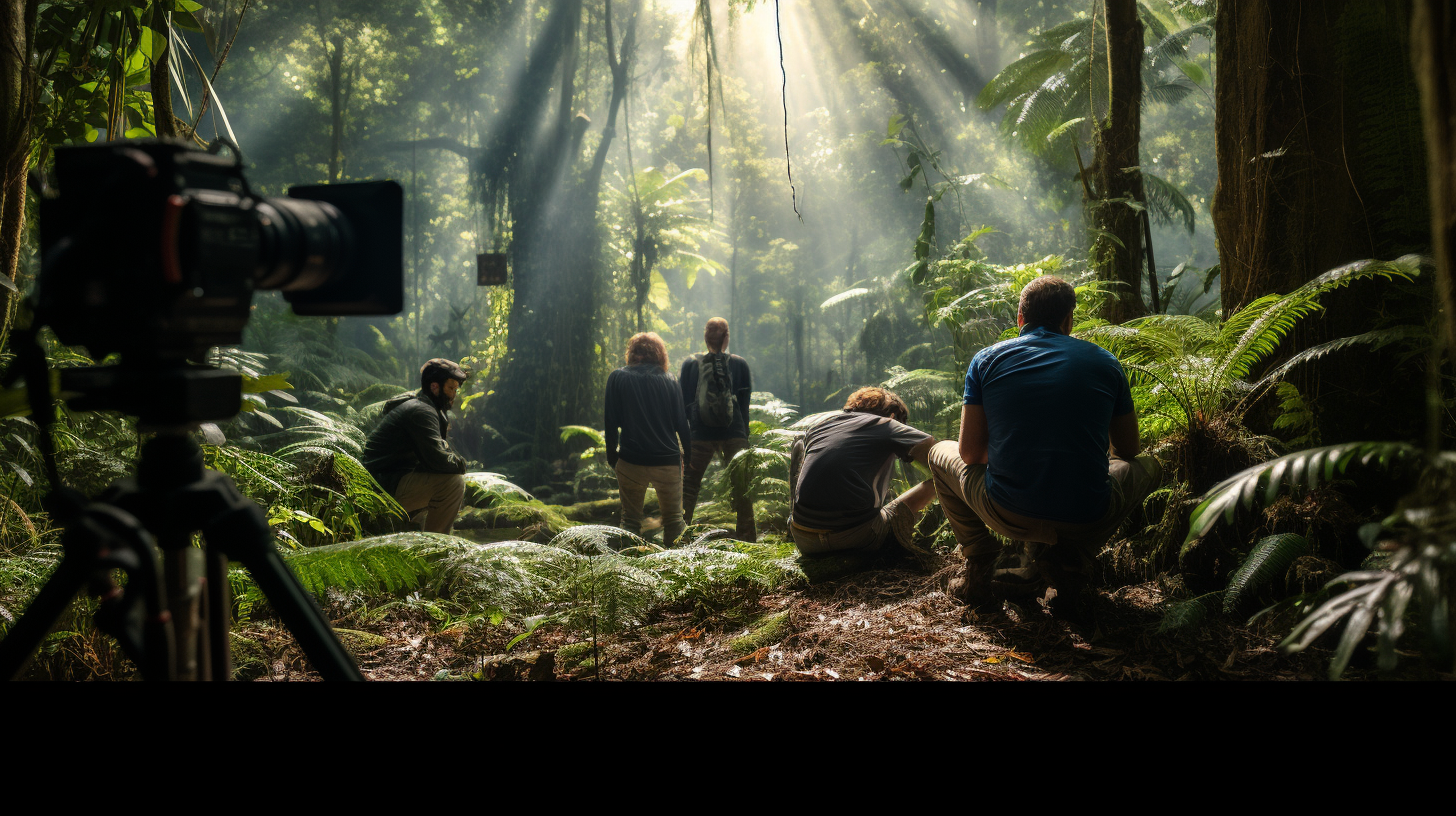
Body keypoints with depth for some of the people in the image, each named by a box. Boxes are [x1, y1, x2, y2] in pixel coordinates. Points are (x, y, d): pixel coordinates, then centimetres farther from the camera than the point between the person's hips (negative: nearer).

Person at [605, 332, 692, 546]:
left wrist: (612, 455, 9)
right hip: (668, 461, 1)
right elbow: (681, 422, 5)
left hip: (631, 462, -1)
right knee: (674, 519, 11)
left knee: (630, 520, 11)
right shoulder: (668, 380, 3)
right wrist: (689, 452, 15)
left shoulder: (617, 378, 0)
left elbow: (611, 422, 0)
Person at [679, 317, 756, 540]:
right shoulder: (740, 364, 1)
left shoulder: (690, 364, 1)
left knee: (689, 486, 7)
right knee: (741, 486, 9)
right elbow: (745, 404, 4)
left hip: (700, 436, 0)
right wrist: (744, 436, 11)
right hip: (734, 435, 0)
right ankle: (748, 537, 12)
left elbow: (683, 405, 3)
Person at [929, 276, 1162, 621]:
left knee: (940, 453, 29)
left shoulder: (986, 359, 5)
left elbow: (970, 453, 5)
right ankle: (1069, 557, 10)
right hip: (1086, 520, 0)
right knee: (1147, 466, 31)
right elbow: (1128, 450, 19)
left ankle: (979, 566, 17)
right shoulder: (1104, 362, 8)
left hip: (1007, 514, 1)